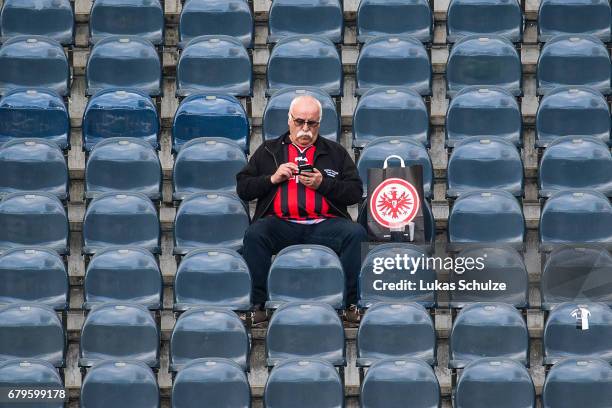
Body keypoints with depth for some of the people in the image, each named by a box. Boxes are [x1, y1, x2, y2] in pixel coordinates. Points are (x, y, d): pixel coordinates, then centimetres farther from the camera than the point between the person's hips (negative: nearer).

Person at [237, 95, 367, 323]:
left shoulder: (335, 152, 21)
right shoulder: (268, 151, 22)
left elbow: (356, 192, 11)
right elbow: (242, 188, 15)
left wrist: (323, 184, -4)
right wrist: (273, 178, 0)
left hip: (324, 224, 0)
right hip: (281, 224, 0)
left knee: (356, 234, -30)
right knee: (254, 234, -33)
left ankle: (352, 303, -23)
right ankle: (257, 304, -26)